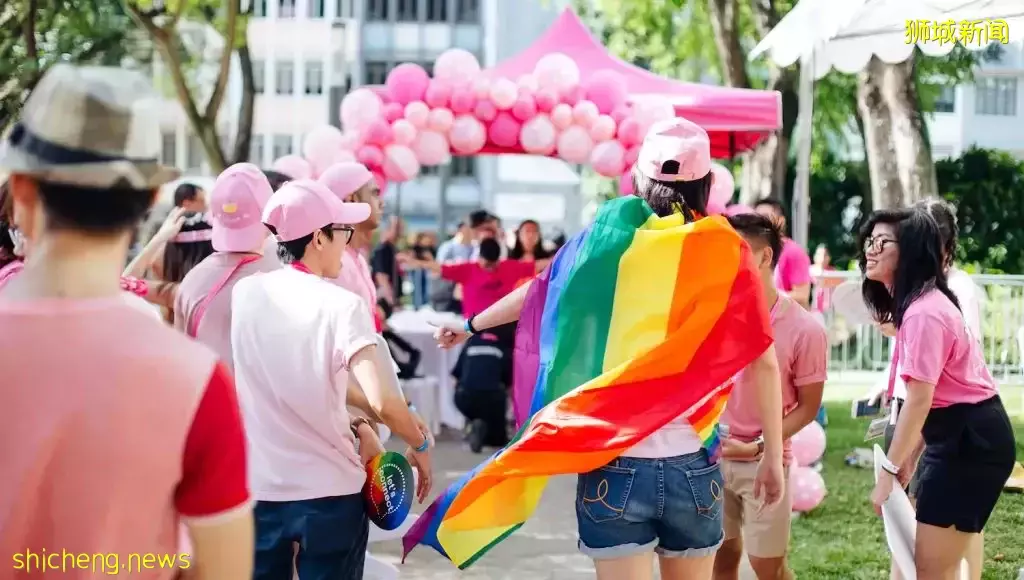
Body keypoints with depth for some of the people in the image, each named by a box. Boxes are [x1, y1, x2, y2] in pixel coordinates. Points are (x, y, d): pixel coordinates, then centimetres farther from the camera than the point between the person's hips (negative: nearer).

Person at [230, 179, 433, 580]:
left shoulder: (245, 293, 2)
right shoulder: (341, 305, -13)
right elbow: (381, 401, -23)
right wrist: (420, 445, -6)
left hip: (259, 489, 4)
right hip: (331, 492, -4)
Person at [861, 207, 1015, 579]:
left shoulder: (923, 312, -20)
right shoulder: (921, 305, 14)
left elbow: (919, 400, -23)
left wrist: (889, 472, -19)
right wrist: (909, 459, 14)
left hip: (971, 442, -11)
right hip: (956, 438, 11)